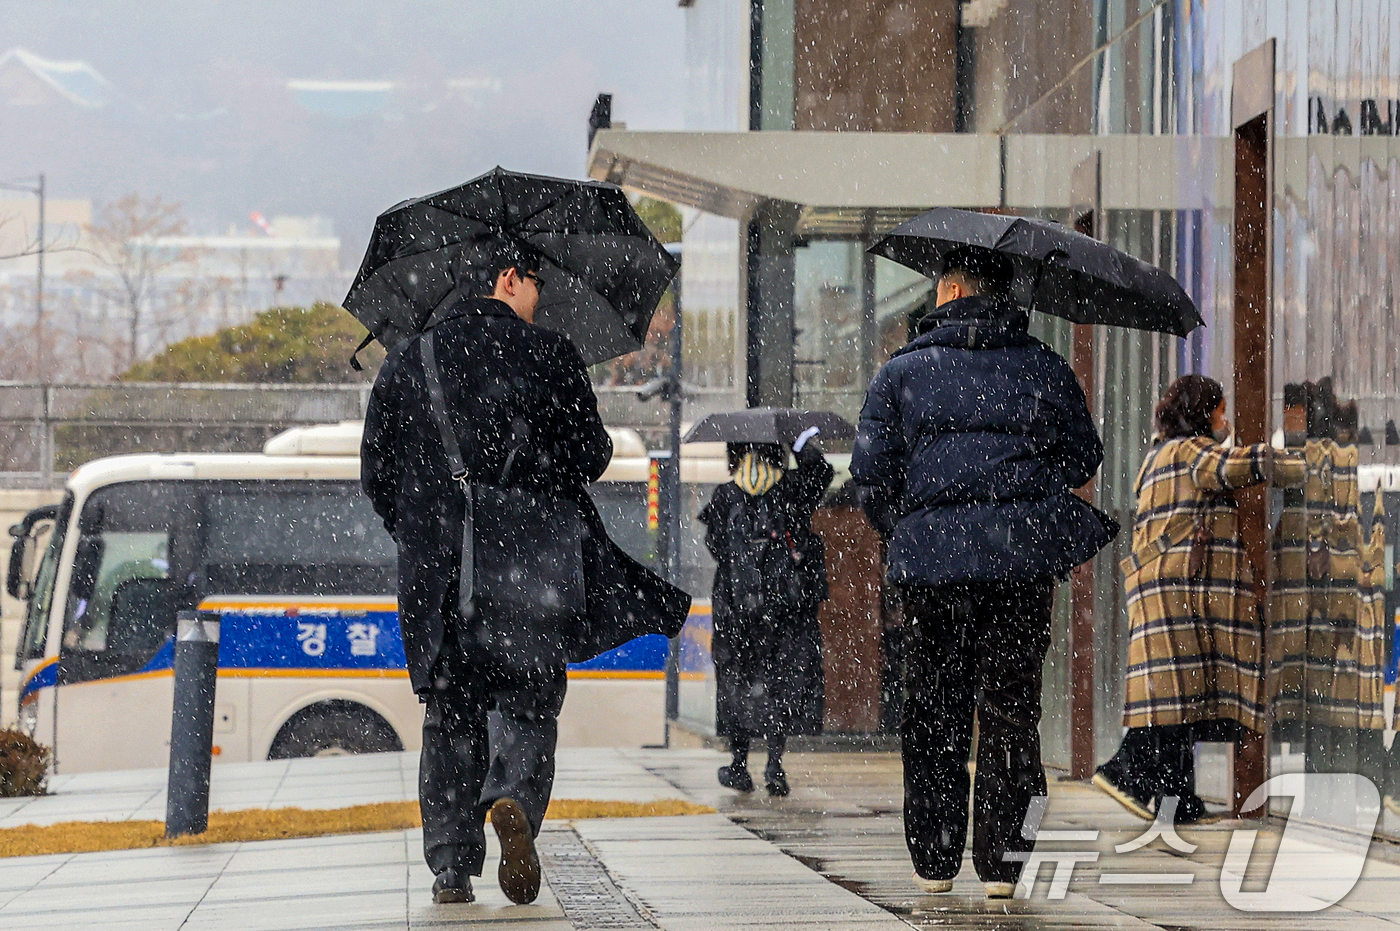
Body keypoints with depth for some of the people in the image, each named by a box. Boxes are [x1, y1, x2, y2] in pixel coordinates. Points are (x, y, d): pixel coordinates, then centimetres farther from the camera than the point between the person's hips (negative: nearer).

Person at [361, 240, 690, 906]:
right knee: (529, 699, 7)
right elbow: (590, 458, 0)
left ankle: (450, 864, 4)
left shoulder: (405, 361, 7)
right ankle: (514, 799, -22)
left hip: (436, 569, 2)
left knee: (450, 713, 10)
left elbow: (375, 471, 9)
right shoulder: (548, 355, 0)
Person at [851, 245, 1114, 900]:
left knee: (931, 710, 8)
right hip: (1023, 558, 0)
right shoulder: (1045, 368, 8)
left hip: (931, 558, 0)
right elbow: (1085, 459, 13)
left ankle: (934, 859, 11)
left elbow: (871, 471, 3)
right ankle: (1001, 861, 1)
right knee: (1010, 709, 4)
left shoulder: (902, 371, 5)